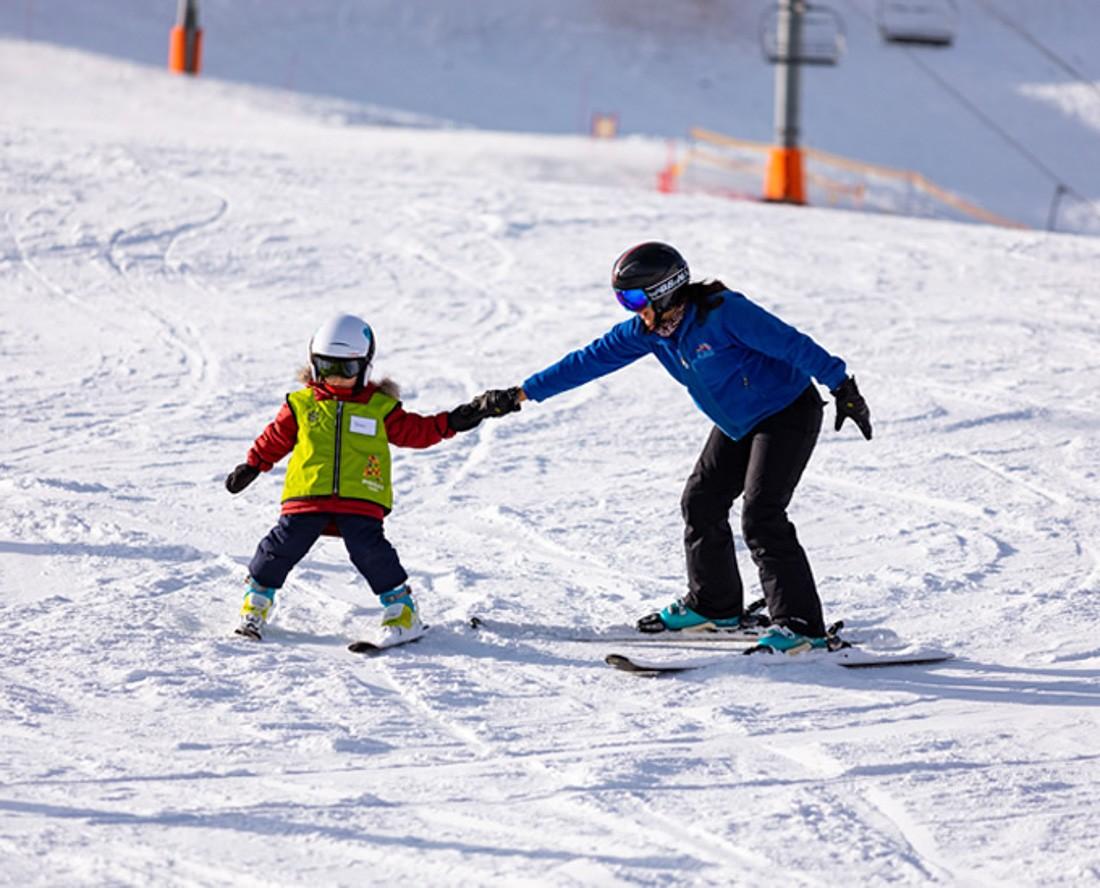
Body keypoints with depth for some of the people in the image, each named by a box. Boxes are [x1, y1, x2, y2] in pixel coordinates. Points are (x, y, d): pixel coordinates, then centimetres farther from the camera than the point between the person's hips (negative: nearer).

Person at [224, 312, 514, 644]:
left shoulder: (380, 407, 10)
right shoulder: (301, 404, 11)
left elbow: (414, 431, 14)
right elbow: (276, 438, 20)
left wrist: (452, 422, 4)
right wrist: (251, 467, 20)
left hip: (361, 500, -1)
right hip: (307, 494, 1)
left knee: (370, 550, -13)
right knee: (284, 545, -3)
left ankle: (402, 610, 0)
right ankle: (257, 599, 18)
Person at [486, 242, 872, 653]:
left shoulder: (725, 313, -27)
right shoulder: (647, 331, -4)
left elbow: (794, 344, -27)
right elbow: (590, 360, 1)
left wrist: (843, 387, -29)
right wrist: (523, 393, 1)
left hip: (788, 414, -9)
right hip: (738, 425, 9)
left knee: (761, 516, -18)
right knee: (701, 503, 10)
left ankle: (800, 624, -18)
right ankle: (714, 605, 28)